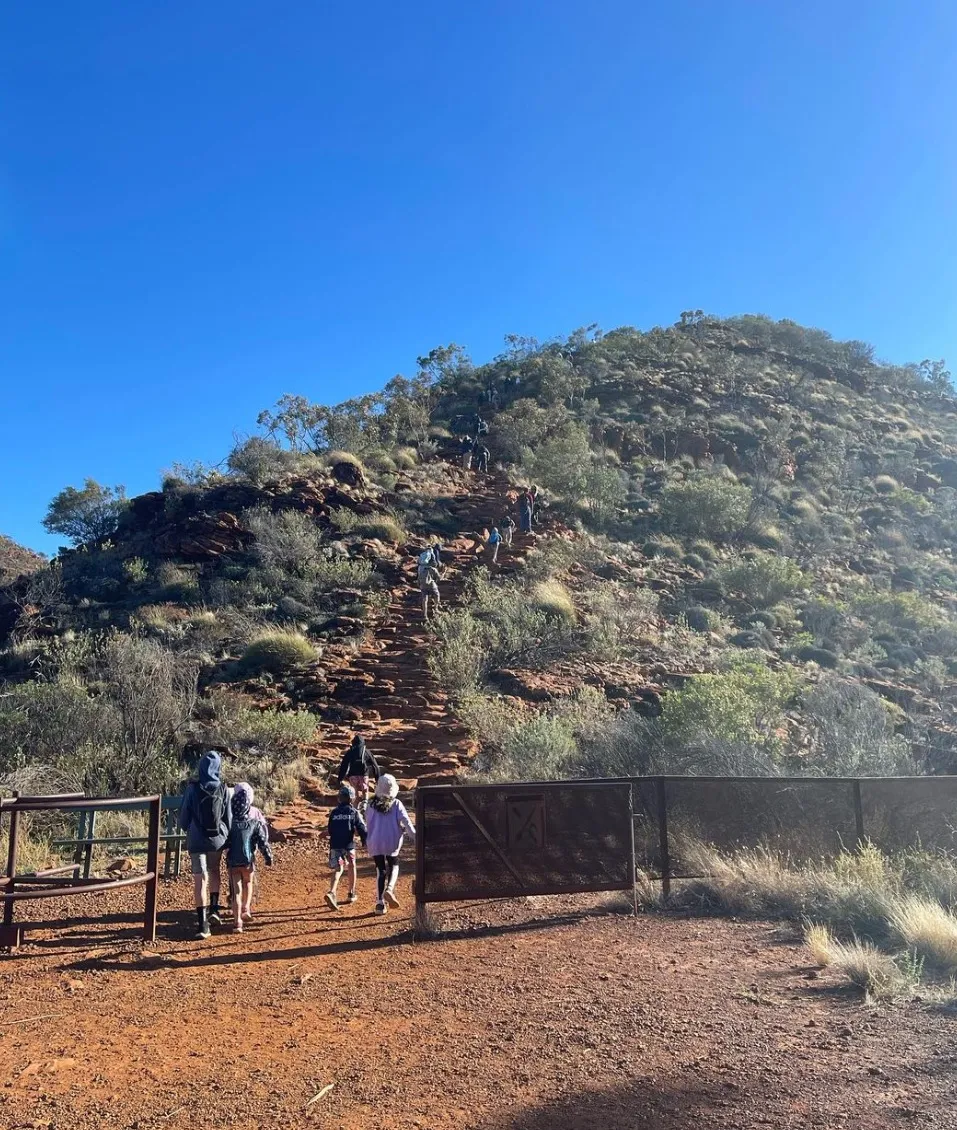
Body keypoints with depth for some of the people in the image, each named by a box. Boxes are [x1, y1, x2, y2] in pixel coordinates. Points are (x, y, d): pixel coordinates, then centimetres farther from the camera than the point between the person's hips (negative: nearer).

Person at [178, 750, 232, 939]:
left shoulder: (193, 788, -10)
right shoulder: (223, 789, -6)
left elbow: (184, 814, -1)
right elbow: (228, 817, 2)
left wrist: (187, 828, 20)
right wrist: (227, 836, 17)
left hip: (197, 840, -2)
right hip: (217, 839, 2)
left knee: (200, 879, 1)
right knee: (214, 872, 25)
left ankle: (202, 923, -2)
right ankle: (214, 909, 18)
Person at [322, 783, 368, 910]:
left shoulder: (334, 812, 7)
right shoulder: (354, 812, -2)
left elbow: (330, 831, 11)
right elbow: (361, 829, -8)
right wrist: (365, 842, 3)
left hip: (335, 846, 2)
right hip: (348, 845, -2)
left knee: (337, 869, 6)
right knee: (351, 867, 18)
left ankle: (331, 892, -17)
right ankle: (352, 894, 27)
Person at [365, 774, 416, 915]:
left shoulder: (372, 805, -1)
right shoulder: (396, 804, -6)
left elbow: (370, 825, 6)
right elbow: (406, 821, -11)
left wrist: (368, 842, 18)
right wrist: (415, 836, -6)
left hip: (375, 843, 1)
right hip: (392, 843, -1)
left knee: (380, 871, 12)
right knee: (394, 866, 20)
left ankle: (379, 903, 7)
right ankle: (389, 890, -7)